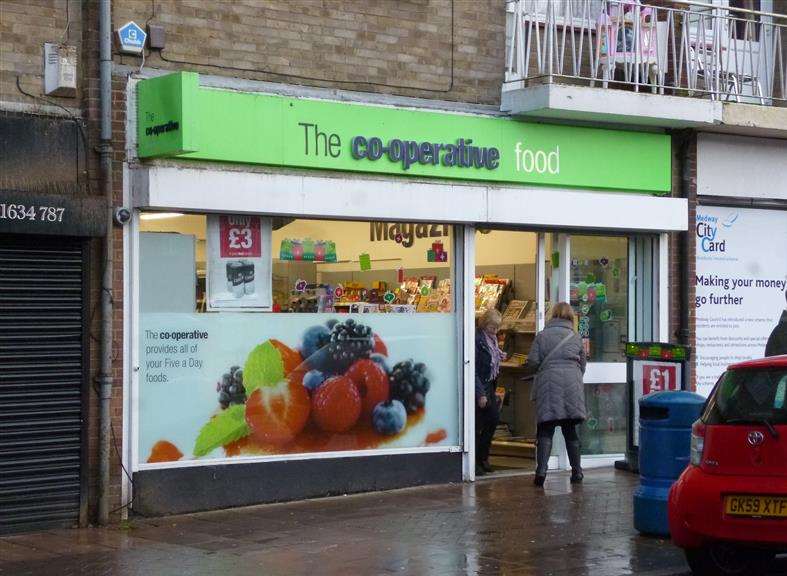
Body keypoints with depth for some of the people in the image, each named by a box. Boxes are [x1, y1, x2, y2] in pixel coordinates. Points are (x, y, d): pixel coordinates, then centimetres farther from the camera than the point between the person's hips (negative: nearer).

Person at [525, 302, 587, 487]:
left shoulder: (541, 336, 4)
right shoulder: (576, 337, 11)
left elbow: (532, 364, -1)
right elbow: (583, 365, 16)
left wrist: (536, 371, 21)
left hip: (548, 384, -2)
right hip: (572, 386, 2)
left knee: (546, 430, -1)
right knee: (570, 430, 11)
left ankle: (541, 470, -14)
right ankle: (576, 471, 14)